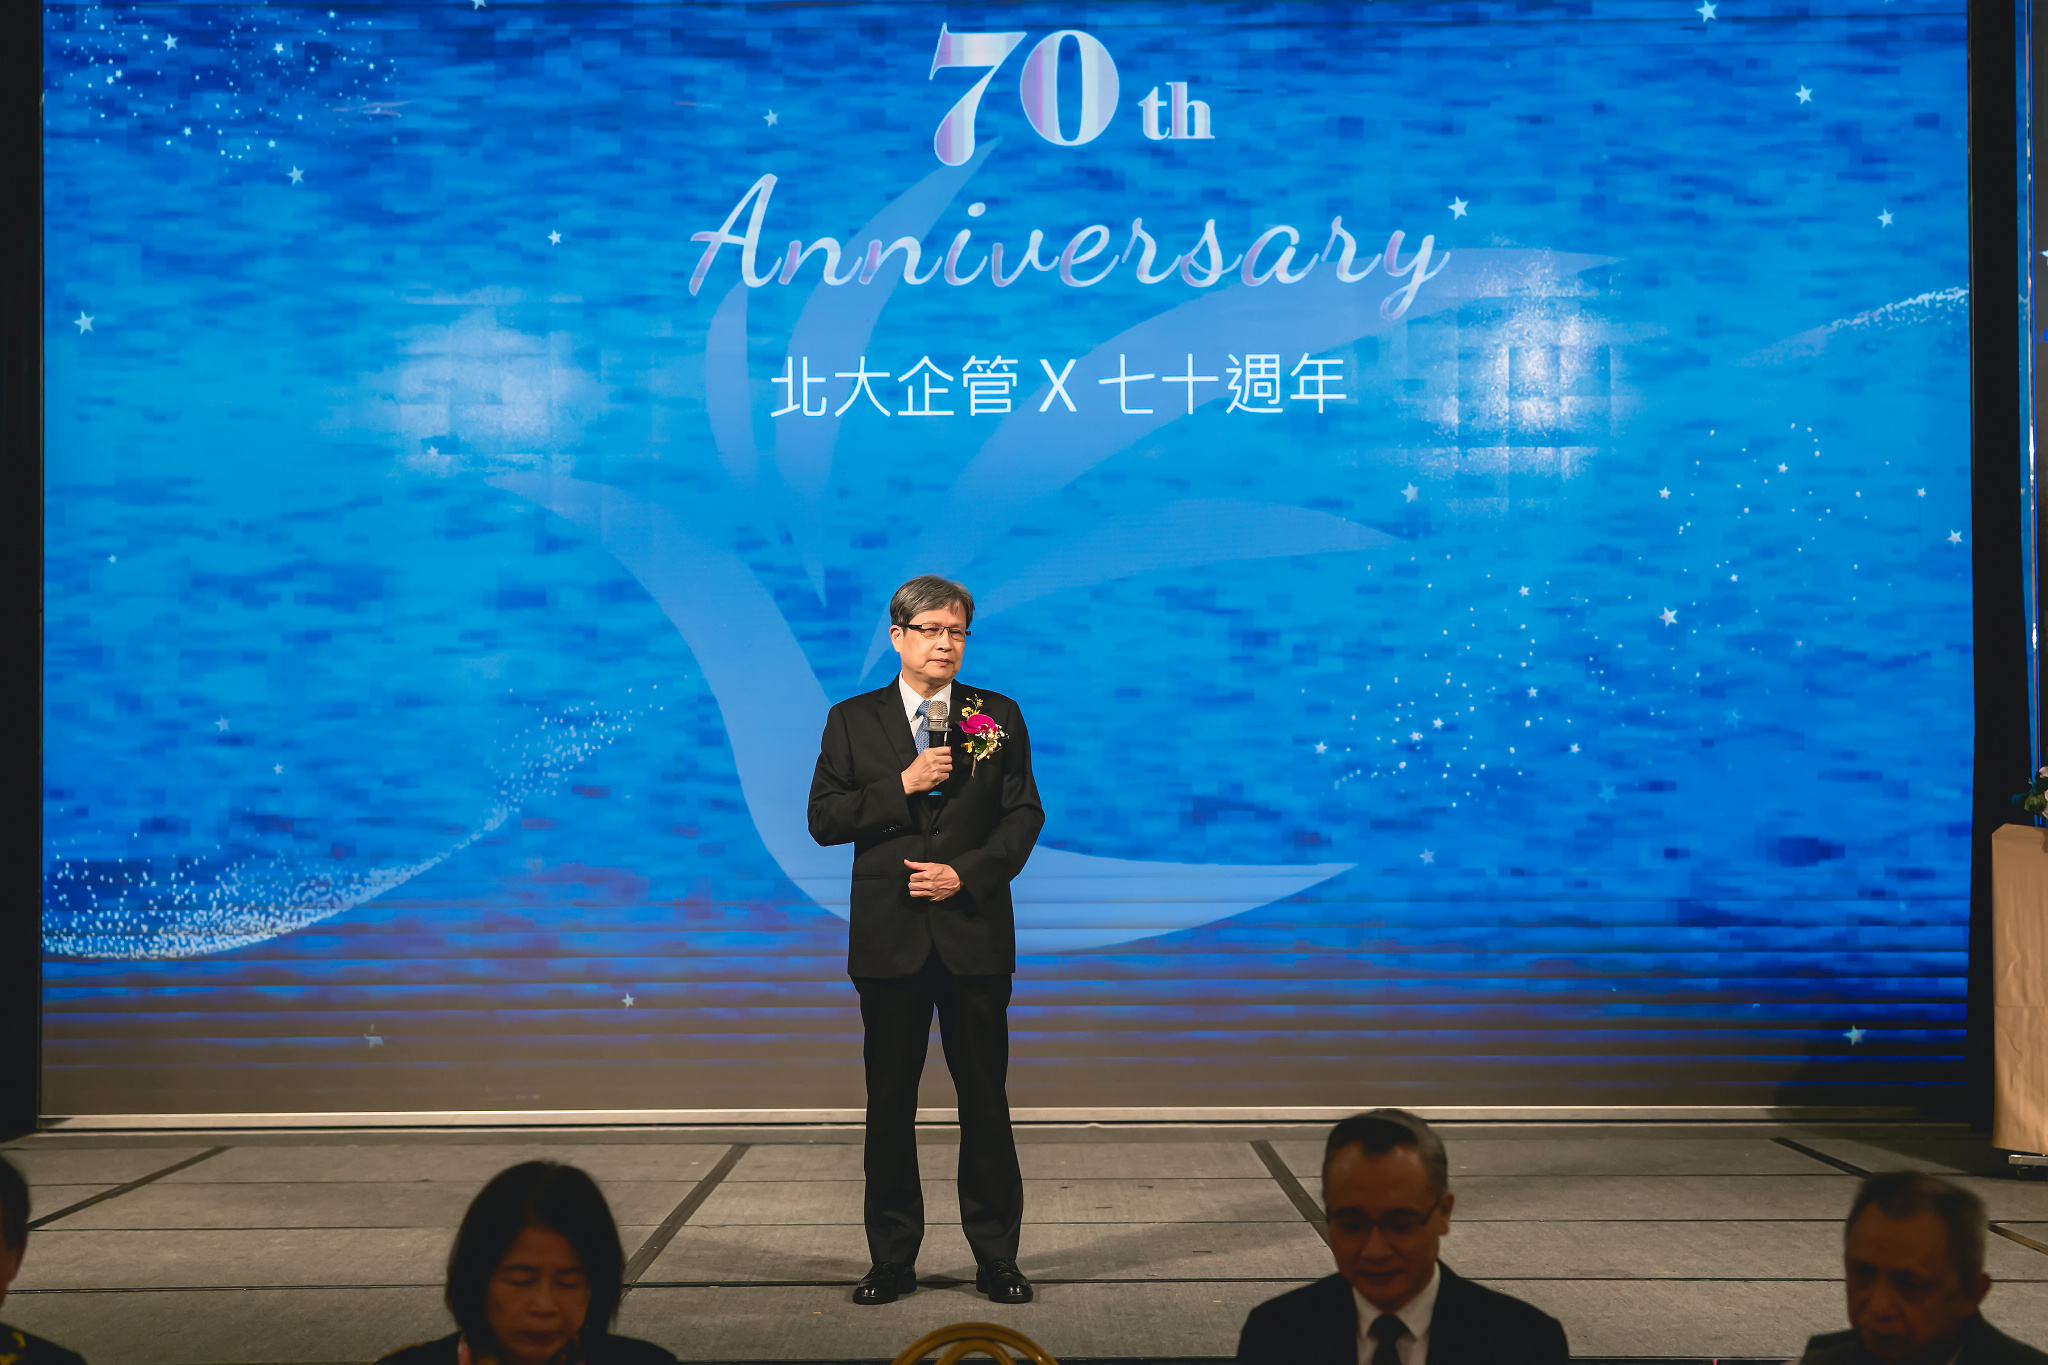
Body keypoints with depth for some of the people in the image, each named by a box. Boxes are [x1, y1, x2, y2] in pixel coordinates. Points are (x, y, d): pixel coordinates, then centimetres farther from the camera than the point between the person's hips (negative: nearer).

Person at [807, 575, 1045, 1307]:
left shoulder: (998, 716, 6)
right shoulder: (852, 720, 5)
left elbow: (1024, 816, 2)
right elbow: (824, 819, -2)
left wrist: (966, 873, -12)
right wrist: (903, 786, -14)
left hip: (975, 933, 0)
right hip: (889, 937, 0)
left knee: (985, 1100, 4)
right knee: (889, 1102, 6)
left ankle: (997, 1257, 13)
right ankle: (891, 1259, 15)